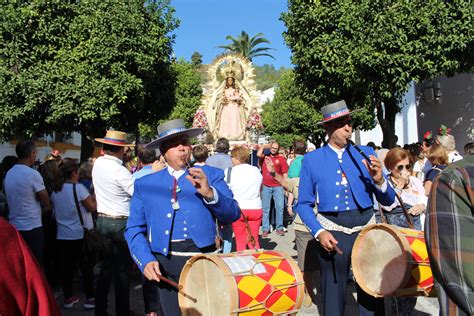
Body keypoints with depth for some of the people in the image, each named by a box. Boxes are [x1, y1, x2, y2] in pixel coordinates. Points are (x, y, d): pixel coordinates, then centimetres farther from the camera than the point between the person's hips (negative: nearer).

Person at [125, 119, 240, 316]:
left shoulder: (211, 176, 3)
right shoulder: (145, 184, 7)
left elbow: (232, 214, -6)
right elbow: (134, 229, 6)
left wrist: (209, 193, -23)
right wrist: (146, 260, -10)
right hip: (166, 264, 1)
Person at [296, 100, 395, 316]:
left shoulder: (366, 154, 4)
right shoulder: (311, 159, 0)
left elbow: (388, 201, 5)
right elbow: (303, 204, 1)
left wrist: (379, 181, -15)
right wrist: (319, 232, -13)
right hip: (332, 233, -1)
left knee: (372, 298, 11)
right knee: (333, 298, 13)